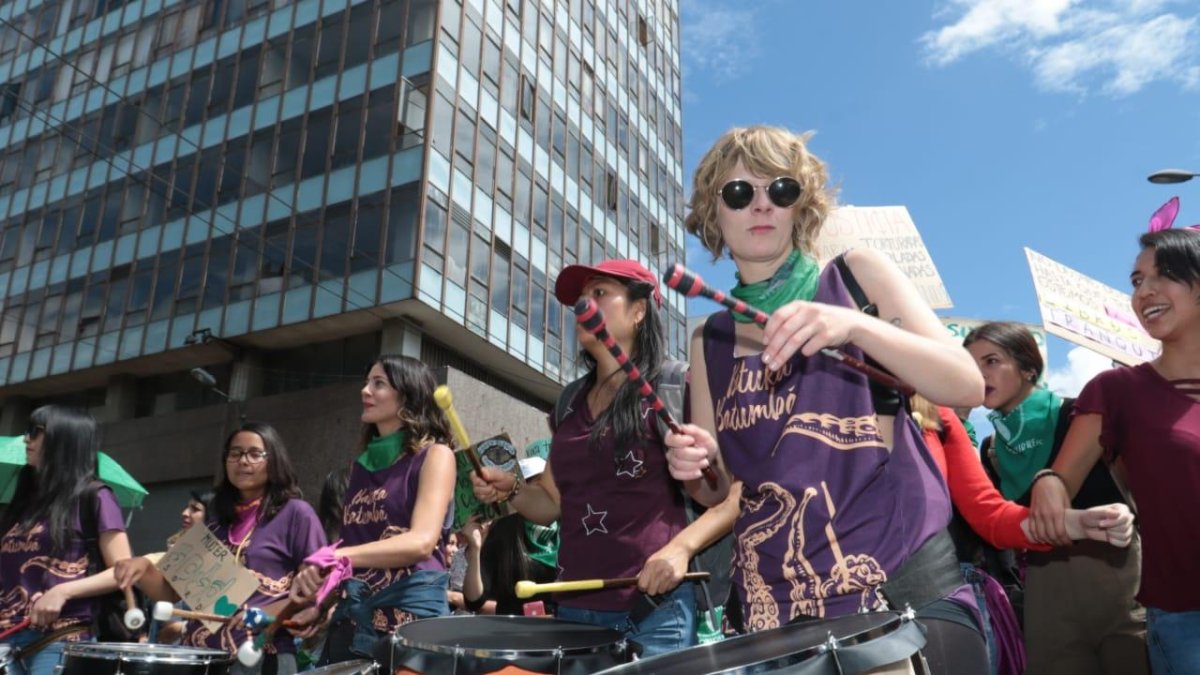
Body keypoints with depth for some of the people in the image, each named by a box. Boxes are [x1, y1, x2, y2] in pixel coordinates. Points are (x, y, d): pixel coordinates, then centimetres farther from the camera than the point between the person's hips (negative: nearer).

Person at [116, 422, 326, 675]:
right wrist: (144, 568, -3)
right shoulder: (217, 518, 16)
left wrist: (262, 616, -20)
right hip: (199, 655, 5)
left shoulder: (295, 513, -3)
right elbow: (174, 591, 16)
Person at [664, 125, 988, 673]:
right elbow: (719, 492, 12)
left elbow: (967, 388, -7)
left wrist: (855, 326, -20)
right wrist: (698, 467, -11)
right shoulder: (710, 341, 8)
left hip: (906, 587, -2)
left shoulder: (857, 275, 3)